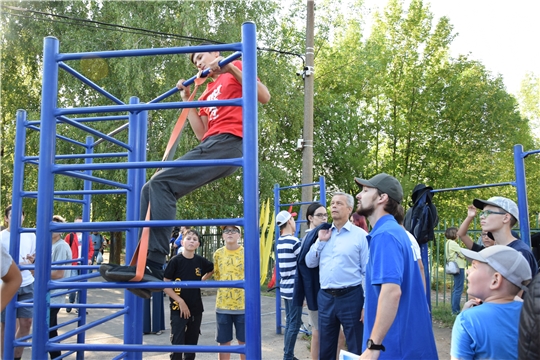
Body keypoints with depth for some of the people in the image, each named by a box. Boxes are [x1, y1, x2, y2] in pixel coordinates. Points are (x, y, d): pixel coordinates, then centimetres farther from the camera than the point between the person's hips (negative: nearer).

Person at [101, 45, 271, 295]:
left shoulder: (236, 69, 14)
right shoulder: (208, 93, 33)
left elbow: (264, 97, -3)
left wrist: (231, 68, -8)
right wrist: (187, 99, 21)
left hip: (227, 143, -9)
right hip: (210, 147, 9)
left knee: (162, 183, -24)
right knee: (150, 190, -3)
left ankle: (151, 267, -28)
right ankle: (147, 265, -8)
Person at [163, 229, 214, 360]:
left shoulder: (200, 261, 0)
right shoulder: (175, 261, -12)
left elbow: (212, 269, 22)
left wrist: (201, 281, 8)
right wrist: (180, 301, -16)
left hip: (196, 309, 4)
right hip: (178, 308, -4)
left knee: (192, 343, 14)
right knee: (177, 344, -5)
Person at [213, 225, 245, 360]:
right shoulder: (218, 253, 3)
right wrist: (225, 290, 10)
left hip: (243, 305, -2)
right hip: (222, 305, 2)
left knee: (244, 341, 8)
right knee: (223, 342, 10)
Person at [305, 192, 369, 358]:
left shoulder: (360, 235, -6)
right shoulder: (323, 233, 10)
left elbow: (368, 272, -6)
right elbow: (310, 263, 9)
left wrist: (367, 303, -9)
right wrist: (320, 241, -3)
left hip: (351, 297, -5)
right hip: (325, 297, 5)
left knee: (356, 349, 8)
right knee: (325, 349, 17)